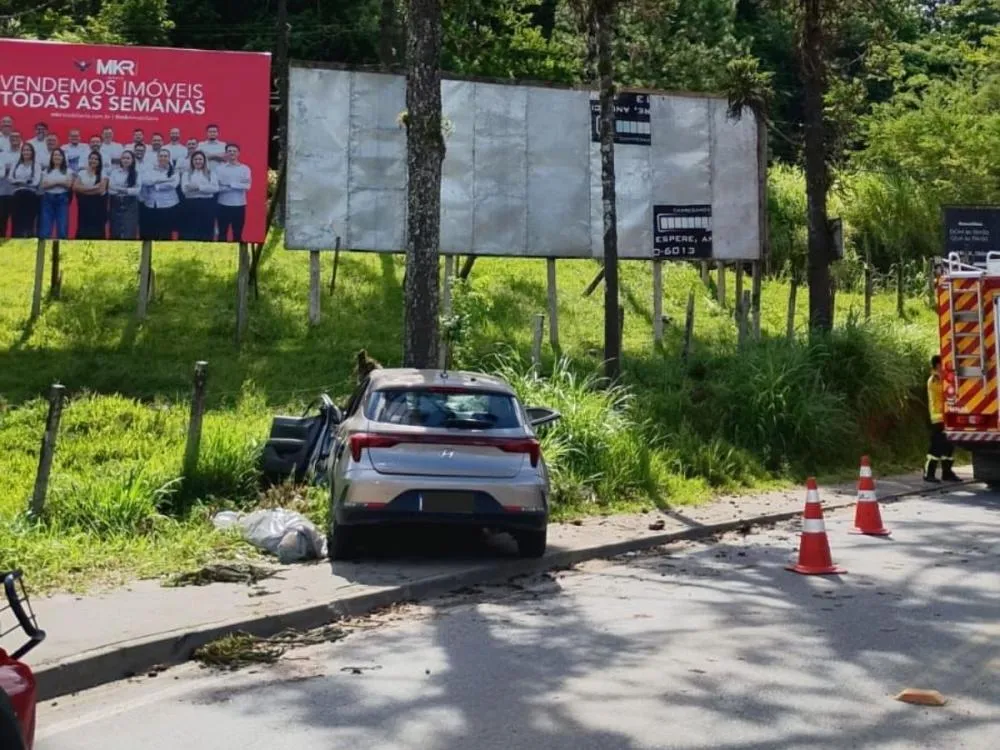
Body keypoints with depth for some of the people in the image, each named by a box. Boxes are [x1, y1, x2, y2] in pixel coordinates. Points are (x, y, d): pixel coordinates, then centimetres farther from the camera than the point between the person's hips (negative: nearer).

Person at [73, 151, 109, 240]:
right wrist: (93, 187, -11)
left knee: (97, 230, -2)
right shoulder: (82, 173, 9)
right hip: (84, 204, 2)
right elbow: (75, 187, -5)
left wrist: (84, 189, -8)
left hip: (97, 205, -2)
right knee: (83, 229, 0)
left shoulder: (103, 174, 2)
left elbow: (101, 190, -10)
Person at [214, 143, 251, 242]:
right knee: (222, 233, 5)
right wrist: (238, 186, -14)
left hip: (239, 205, 1)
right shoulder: (219, 168, 2)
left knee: (238, 233, 7)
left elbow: (247, 186, -7)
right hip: (223, 205, 0)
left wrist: (231, 184, -13)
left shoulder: (245, 168, 4)